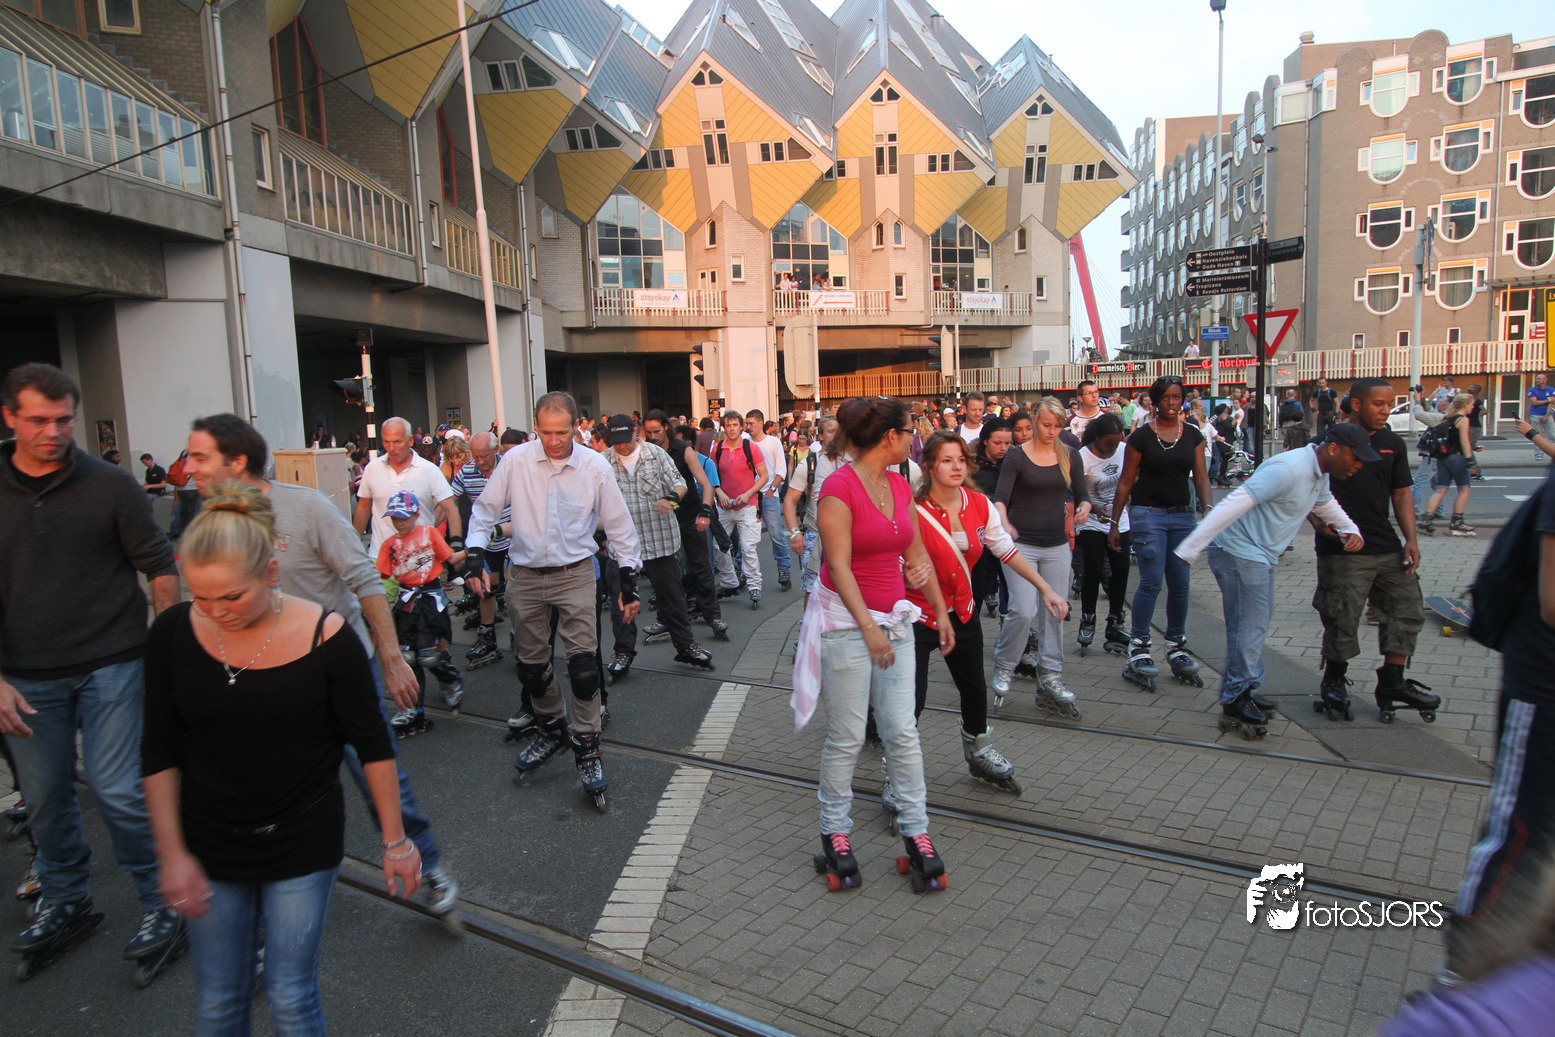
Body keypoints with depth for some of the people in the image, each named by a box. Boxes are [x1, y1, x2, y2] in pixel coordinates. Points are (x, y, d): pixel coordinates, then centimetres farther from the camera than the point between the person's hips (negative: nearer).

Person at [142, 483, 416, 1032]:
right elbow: (159, 753, 0)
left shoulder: (325, 637, -18)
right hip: (209, 848, 3)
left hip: (303, 846, -2)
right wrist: (171, 852, -3)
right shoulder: (174, 633, -9)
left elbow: (372, 745, -8)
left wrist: (395, 840, -3)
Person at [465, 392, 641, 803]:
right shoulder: (516, 460, -5)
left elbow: (619, 526, 2)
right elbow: (485, 510, 5)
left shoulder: (594, 466, -6)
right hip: (524, 577, 2)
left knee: (583, 665, -9)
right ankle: (551, 730, 36)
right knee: (531, 666, 12)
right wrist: (473, 558, -7)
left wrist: (630, 580, 1)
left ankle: (587, 748, 7)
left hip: (574, 576, -2)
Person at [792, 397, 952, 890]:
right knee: (847, 736, 2)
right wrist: (867, 626, -26)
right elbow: (839, 565, -20)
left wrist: (941, 611, 18)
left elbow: (917, 555, 16)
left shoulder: (900, 486, 8)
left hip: (894, 618, 6)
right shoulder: (838, 487, -14)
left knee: (902, 730, 6)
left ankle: (916, 831, 16)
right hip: (846, 619, -6)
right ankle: (834, 831, 19)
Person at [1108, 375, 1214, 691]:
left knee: (1180, 584, 7)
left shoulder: (1193, 435, 7)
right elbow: (1126, 481, -1)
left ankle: (1177, 649, 18)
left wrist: (1207, 507, -13)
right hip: (1148, 512, -4)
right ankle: (1138, 649, -1)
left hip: (1183, 515, 4)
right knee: (1151, 582, -10)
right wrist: (1114, 523, -2)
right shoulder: (1141, 436, -4)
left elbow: (1201, 476, 5)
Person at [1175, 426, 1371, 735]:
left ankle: (1244, 693, 31)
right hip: (1239, 552, -11)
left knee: (1256, 625, 18)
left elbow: (1326, 505, 32)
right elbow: (1235, 503, -29)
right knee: (1249, 628, -6)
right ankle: (1235, 702, 6)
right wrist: (1190, 548, -33)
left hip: (1262, 556, 11)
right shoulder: (1288, 469, -23)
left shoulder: (1319, 475, 10)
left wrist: (1351, 530, 10)